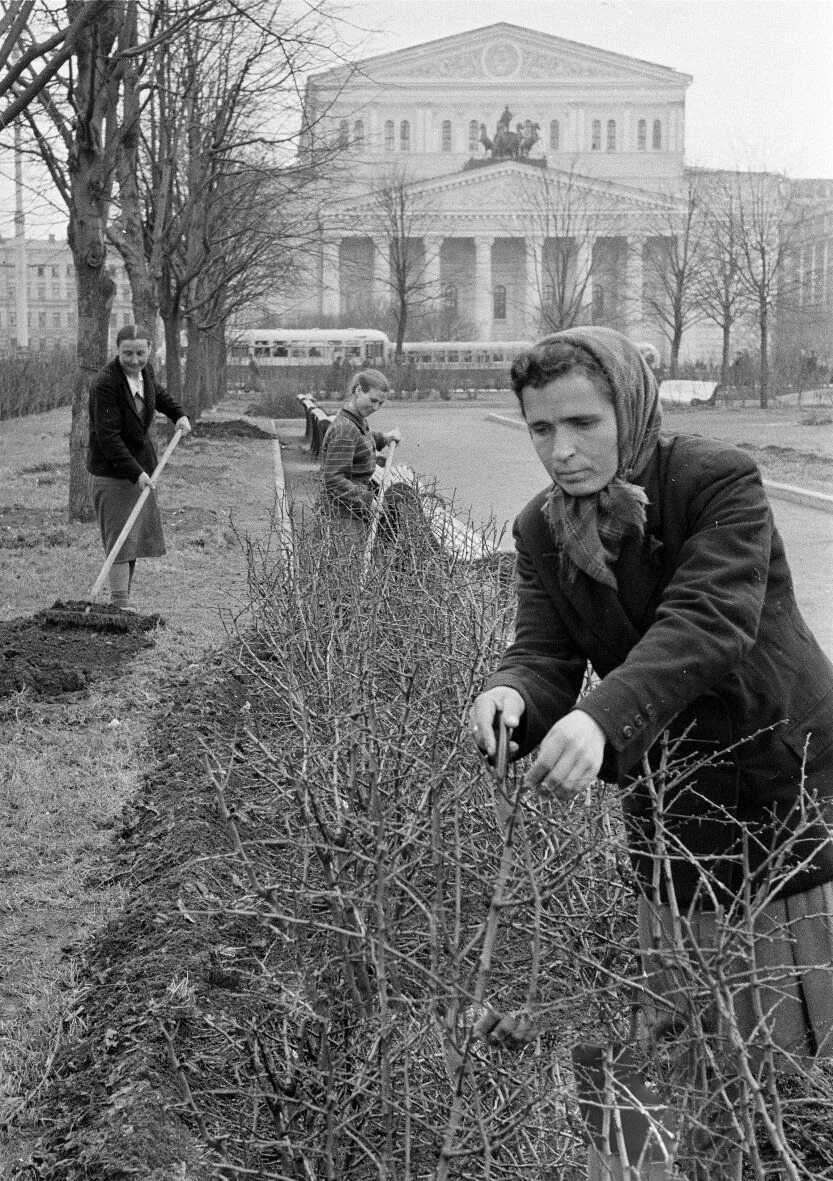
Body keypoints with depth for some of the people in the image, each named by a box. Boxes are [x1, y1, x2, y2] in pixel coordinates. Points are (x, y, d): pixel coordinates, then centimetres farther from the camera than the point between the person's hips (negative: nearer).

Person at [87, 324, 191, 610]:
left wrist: (179, 414, 11)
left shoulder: (145, 372, 2)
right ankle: (120, 604, -9)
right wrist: (136, 472, -33)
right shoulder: (105, 383, -22)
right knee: (120, 539, -11)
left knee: (136, 537, 11)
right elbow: (108, 437, -27)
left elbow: (157, 393, 29)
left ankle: (123, 600, 21)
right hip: (112, 470, -8)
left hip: (141, 467, 8)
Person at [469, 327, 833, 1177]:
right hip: (670, 805, 5)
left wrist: (600, 718, -46)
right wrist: (512, 695, -33)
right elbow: (544, 651, -8)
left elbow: (705, 624, -30)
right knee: (682, 1034, 12)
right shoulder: (542, 531, -1)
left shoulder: (719, 482, -18)